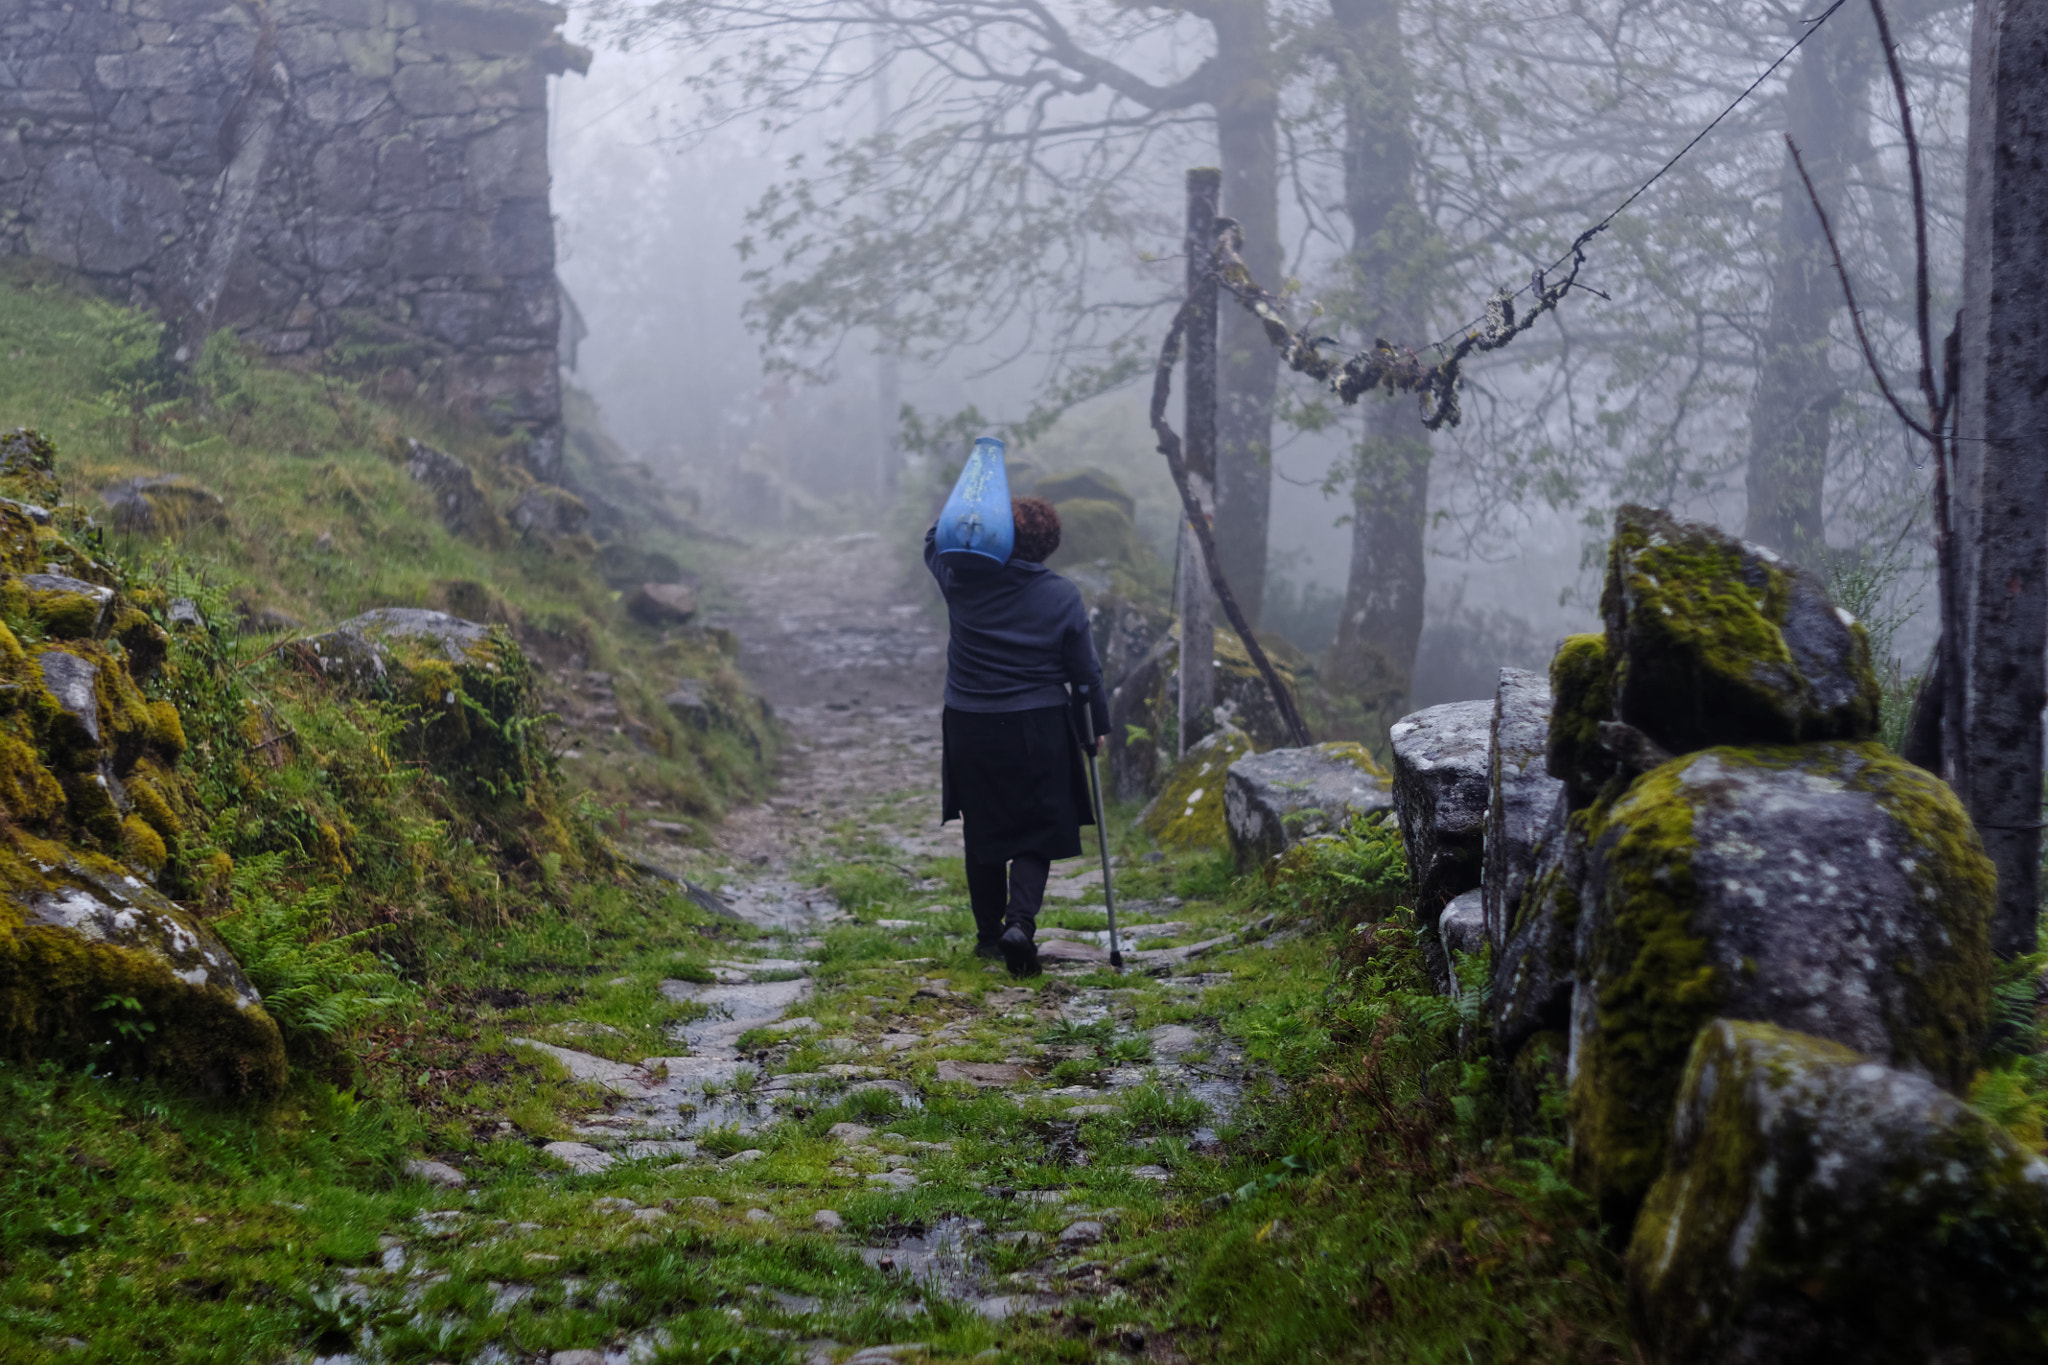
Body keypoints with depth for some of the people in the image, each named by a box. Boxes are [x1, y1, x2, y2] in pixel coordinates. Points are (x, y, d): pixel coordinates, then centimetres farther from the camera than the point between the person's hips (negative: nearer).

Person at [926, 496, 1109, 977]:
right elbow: (1085, 671, 0)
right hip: (1037, 729, -1)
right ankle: (1021, 921, -16)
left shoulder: (963, 580, -5)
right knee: (1036, 833, 6)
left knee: (983, 833, 15)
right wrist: (1097, 724, 12)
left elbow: (935, 540, 17)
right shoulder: (1062, 596, -6)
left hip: (969, 726, 2)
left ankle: (989, 933, 23)